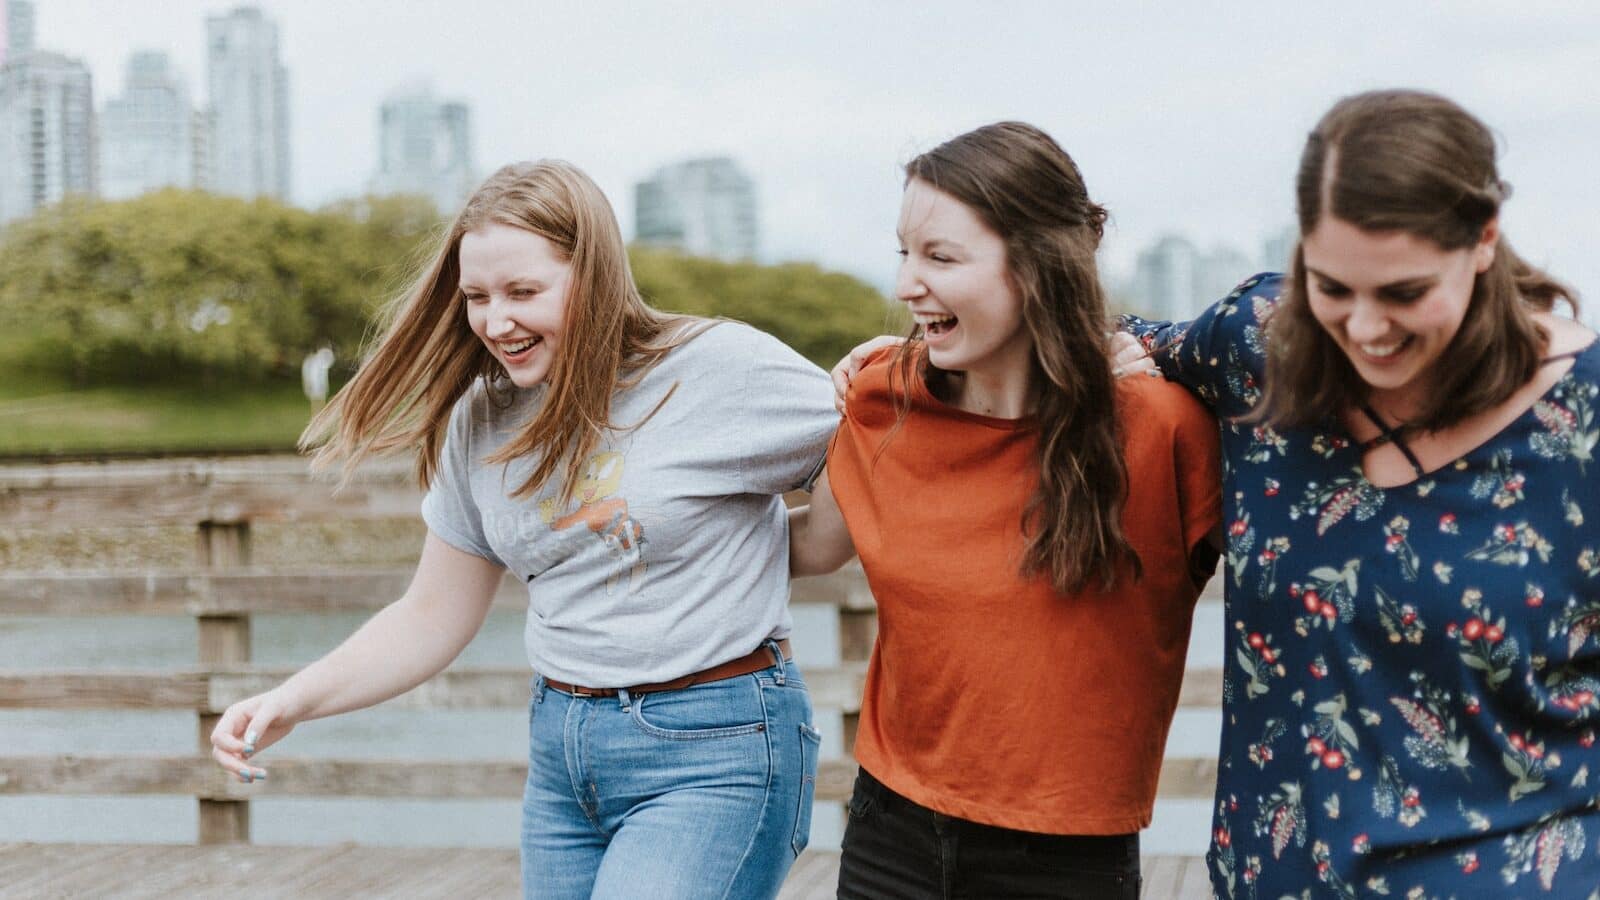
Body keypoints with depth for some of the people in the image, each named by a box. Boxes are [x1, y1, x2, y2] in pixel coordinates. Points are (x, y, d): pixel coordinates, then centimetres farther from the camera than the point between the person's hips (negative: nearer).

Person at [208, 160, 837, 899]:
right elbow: (430, 621, 11)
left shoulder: (720, 369, -12)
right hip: (560, 750, 6)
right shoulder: (482, 422, 5)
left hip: (713, 755, -6)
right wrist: (294, 701, 0)